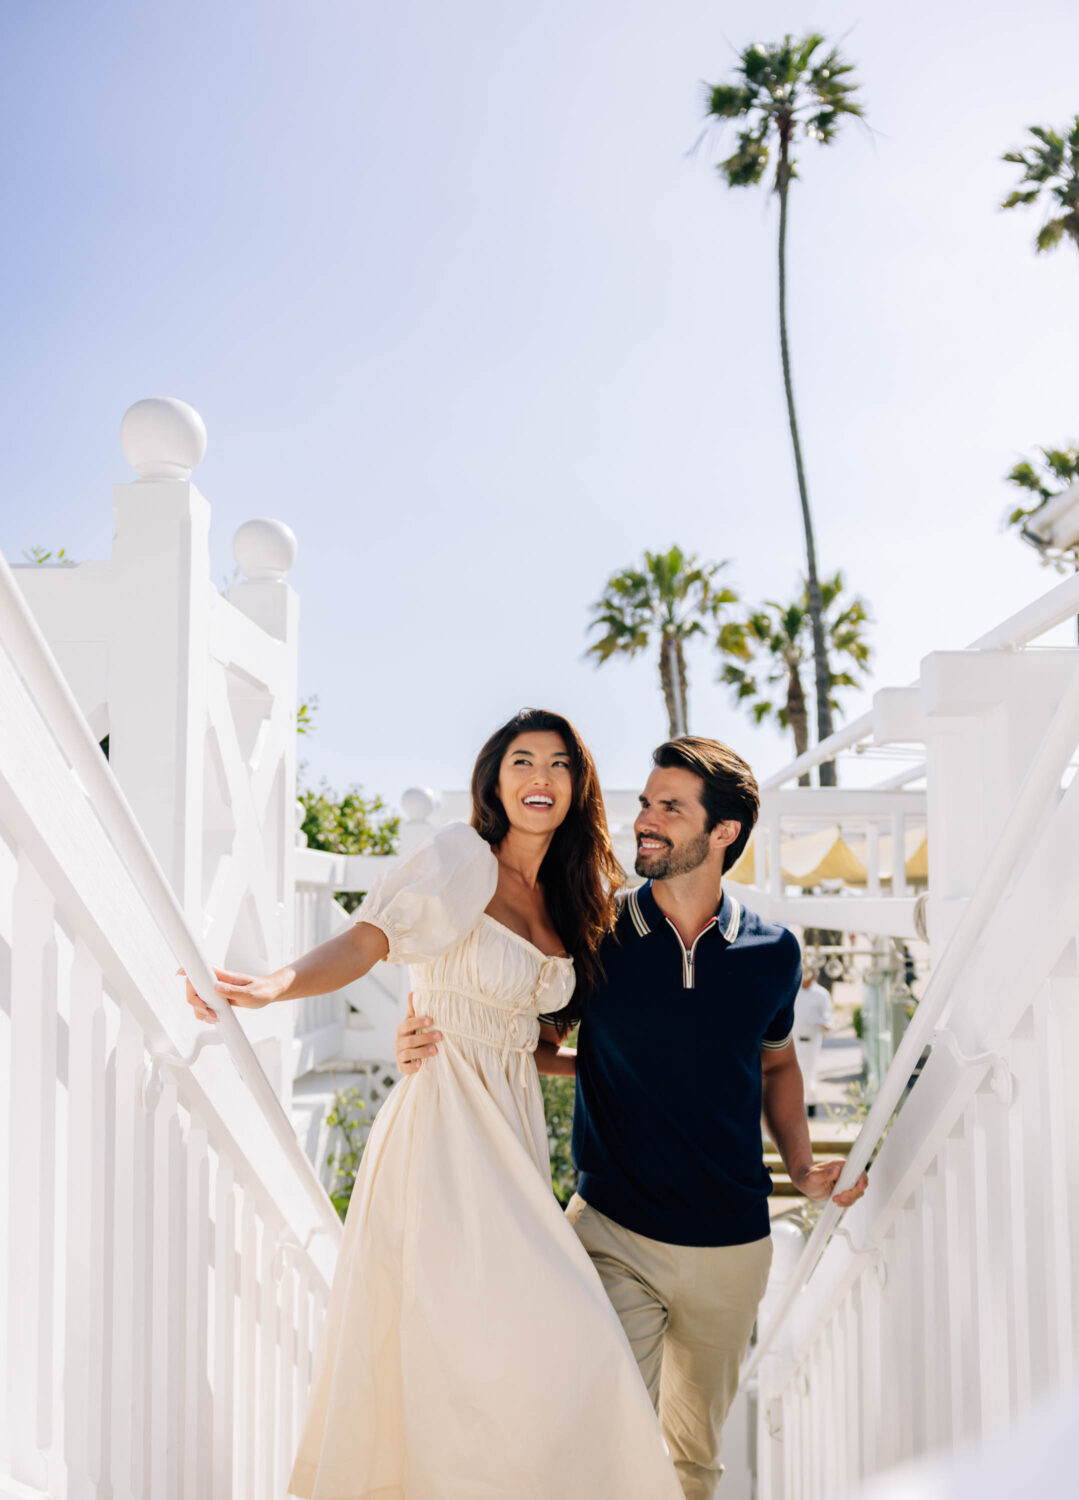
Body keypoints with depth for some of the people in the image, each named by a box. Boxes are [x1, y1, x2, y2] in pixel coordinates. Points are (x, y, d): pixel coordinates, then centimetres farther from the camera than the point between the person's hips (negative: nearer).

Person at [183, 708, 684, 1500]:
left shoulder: (563, 899, 12)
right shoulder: (465, 858, -9)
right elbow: (366, 941, -23)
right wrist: (274, 985, -39)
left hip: (513, 1131, 7)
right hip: (445, 1128, -7)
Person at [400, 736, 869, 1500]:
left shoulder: (773, 952, -2)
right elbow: (542, 1047, 5)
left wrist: (803, 1165, 3)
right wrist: (439, 1044, -11)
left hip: (730, 1244, 3)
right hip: (613, 1234, -2)